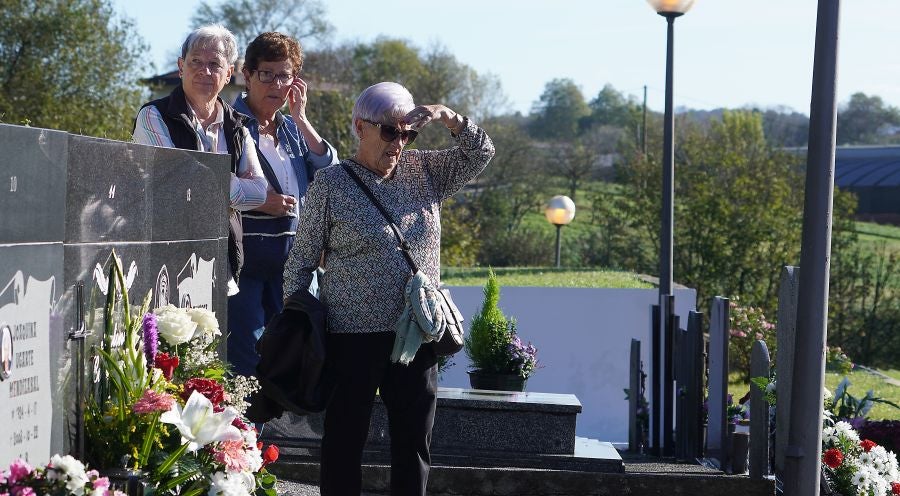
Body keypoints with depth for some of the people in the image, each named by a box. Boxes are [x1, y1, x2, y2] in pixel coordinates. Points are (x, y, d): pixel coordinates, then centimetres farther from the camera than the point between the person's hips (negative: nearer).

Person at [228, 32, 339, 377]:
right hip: (243, 263, -6)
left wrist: (301, 118, 1)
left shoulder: (293, 130, 17)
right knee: (246, 363, -10)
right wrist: (257, 201, -17)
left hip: (288, 265, 6)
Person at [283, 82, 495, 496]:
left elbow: (481, 152, 10)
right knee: (345, 439, 4)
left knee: (414, 440, 8)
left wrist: (446, 117, -7)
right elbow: (302, 259, -1)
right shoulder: (330, 184, -4)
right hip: (353, 337, -4)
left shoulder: (424, 172, 9)